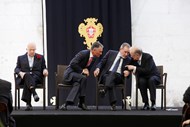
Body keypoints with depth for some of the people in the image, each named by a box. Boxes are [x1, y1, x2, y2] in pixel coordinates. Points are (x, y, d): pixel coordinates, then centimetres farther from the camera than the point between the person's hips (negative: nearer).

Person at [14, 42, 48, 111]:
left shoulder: (40, 57, 22)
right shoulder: (20, 58, 21)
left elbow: (43, 67, 18)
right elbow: (16, 69, 11)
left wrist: (45, 70, -7)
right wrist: (20, 72, -12)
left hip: (37, 77, 0)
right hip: (24, 77, 0)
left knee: (27, 82, -37)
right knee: (27, 75, -39)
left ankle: (28, 103, -51)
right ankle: (34, 93, -58)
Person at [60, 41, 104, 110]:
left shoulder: (94, 58, 6)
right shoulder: (84, 53, -18)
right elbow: (73, 64, -24)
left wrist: (86, 70, -7)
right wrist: (82, 71, -20)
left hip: (79, 75, 7)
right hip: (70, 73, -7)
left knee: (77, 84, -31)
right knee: (83, 78, -35)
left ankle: (66, 103, -32)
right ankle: (81, 102, -29)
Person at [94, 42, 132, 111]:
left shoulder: (128, 60, 14)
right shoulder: (111, 53, 14)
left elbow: (129, 70, 15)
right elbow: (102, 62, 13)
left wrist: (128, 72, -10)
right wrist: (98, 68, -8)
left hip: (118, 77, 0)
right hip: (106, 74, 0)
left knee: (113, 73, -38)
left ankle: (104, 90, -60)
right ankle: (113, 104, -51)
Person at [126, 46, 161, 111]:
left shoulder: (148, 57, -20)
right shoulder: (133, 59, -4)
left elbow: (147, 70, -29)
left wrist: (135, 68, -29)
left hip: (153, 77, -3)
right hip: (143, 78, 4)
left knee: (151, 80, -38)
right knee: (141, 81, -32)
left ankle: (153, 103, -35)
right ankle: (146, 103, -27)